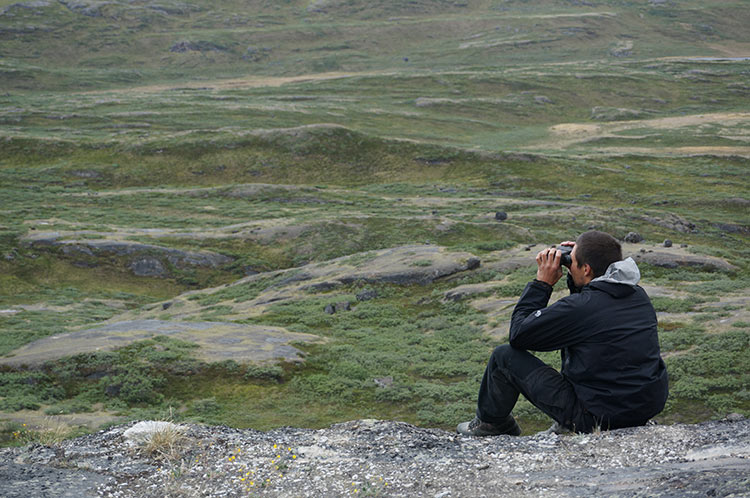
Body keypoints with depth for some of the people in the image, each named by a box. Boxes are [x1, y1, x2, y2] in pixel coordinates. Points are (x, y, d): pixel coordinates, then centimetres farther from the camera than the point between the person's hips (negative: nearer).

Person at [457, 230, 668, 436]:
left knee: (504, 356, 4)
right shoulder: (639, 295, 2)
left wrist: (542, 282, -3)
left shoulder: (578, 307, -22)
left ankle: (490, 423, 30)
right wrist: (575, 279, 9)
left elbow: (518, 334, -9)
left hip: (600, 419, -8)